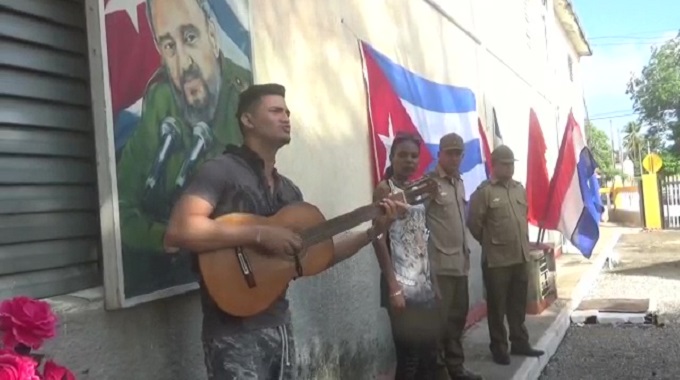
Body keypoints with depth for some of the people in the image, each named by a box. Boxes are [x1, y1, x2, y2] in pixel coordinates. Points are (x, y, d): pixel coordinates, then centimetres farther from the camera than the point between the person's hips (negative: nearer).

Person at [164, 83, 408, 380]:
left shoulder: (289, 189, 13)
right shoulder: (221, 171, -10)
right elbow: (178, 231, -23)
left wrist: (373, 232, 5)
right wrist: (260, 234, -23)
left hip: (279, 324, 8)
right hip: (234, 330, -7)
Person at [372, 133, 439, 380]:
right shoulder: (384, 188, -5)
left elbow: (423, 239, 15)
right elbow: (379, 238, -12)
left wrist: (432, 281, 10)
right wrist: (393, 287, -17)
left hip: (425, 286, 7)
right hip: (402, 287, -7)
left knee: (429, 355, 9)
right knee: (408, 358, -3)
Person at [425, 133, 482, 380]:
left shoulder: (459, 182, 16)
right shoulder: (429, 183, -10)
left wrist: (465, 249, 17)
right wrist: (426, 253, -16)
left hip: (460, 262, 8)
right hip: (439, 264, -8)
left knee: (457, 316, 14)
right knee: (440, 319, -3)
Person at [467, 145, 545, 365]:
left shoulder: (519, 189, 10)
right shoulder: (484, 191, -10)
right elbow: (474, 224, -10)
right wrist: (490, 243, 2)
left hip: (521, 257, 6)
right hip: (496, 260, -6)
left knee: (518, 305, 16)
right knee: (497, 306, 4)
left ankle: (520, 343, 29)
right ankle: (499, 348, 16)